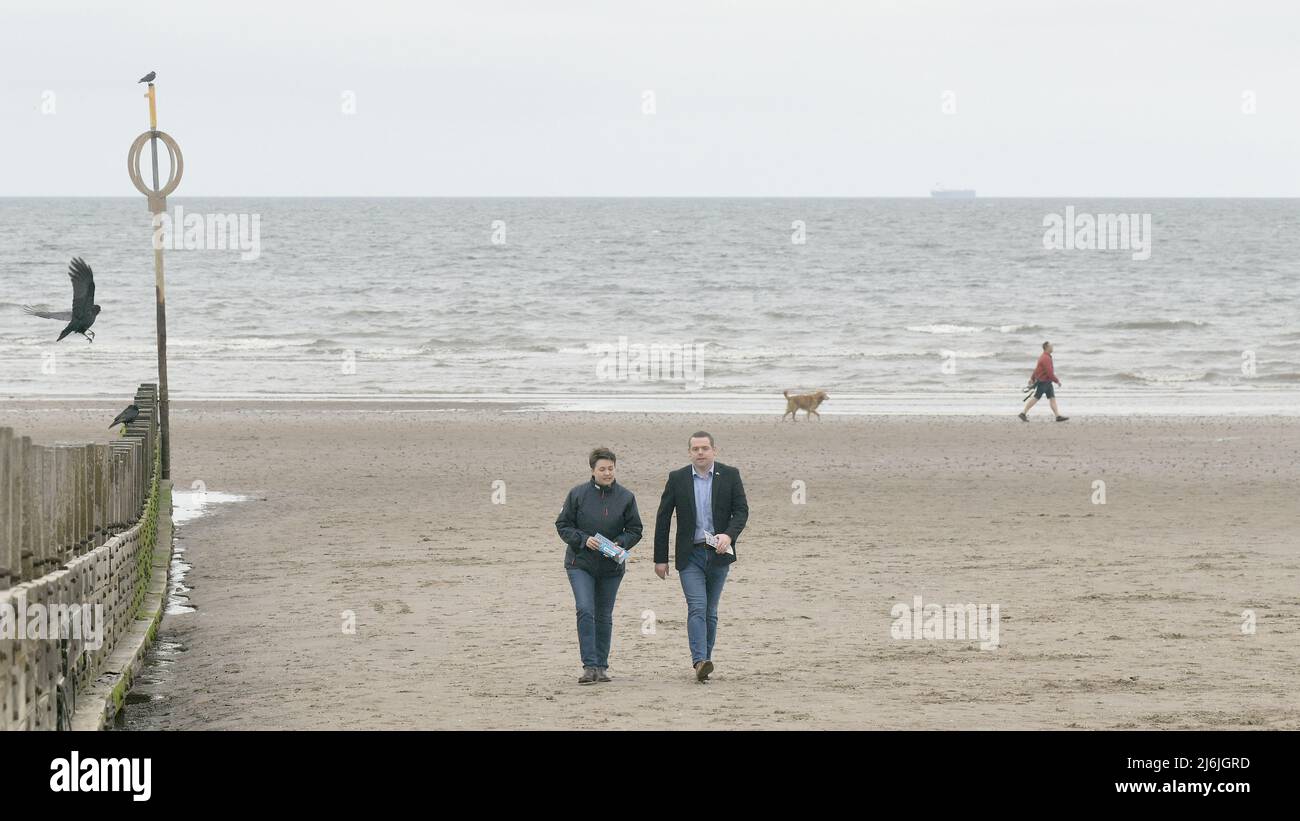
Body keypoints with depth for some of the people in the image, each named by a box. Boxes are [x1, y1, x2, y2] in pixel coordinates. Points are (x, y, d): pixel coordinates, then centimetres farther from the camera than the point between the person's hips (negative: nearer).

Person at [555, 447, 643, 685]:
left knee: (604, 616, 10)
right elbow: (563, 525, 0)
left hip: (611, 567, 2)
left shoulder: (625, 497, 0)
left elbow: (635, 530, 5)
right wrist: (584, 540, -16)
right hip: (580, 563, -2)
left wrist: (620, 543, -15)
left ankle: (601, 666, 20)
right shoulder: (578, 494, -4)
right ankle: (589, 665, -17)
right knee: (585, 611, -17)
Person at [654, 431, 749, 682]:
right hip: (690, 555, -1)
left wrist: (729, 535, -20)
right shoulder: (677, 478, 1)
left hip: (718, 553, 1)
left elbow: (741, 510, 0)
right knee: (697, 607, -15)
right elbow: (663, 519, 5)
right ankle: (700, 662, -25)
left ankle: (704, 660, 15)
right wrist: (660, 558, 3)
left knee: (710, 611, 8)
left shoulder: (730, 475, 2)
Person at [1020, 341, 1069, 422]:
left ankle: (1058, 416, 1)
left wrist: (1032, 378, 24)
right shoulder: (1046, 358, -21)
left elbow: (1037, 368, 19)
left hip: (1047, 382, 10)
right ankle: (1023, 414, 7)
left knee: (1052, 398, 4)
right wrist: (1057, 381, -16)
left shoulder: (1044, 356, 13)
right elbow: (1049, 372, -25)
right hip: (1043, 382, -10)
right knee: (1036, 398, -2)